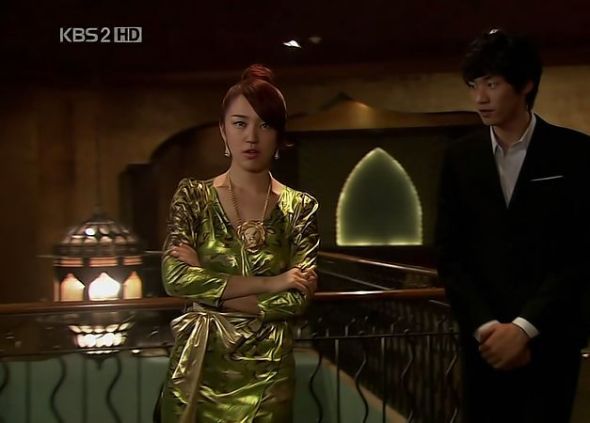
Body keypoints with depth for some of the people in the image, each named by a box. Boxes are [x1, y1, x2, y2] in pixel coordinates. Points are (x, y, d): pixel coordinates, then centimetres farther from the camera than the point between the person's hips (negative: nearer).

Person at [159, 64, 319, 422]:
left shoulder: (300, 208, -2)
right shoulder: (194, 196, -2)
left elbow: (298, 299, -11)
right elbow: (174, 278, -15)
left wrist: (208, 290, -13)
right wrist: (268, 283, -16)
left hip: (266, 372, 0)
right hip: (198, 367, 0)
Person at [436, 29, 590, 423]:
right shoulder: (460, 158, 5)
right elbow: (449, 253, 3)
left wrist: (525, 327, -14)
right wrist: (485, 326, -8)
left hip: (549, 339, -2)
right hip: (484, 339, 3)